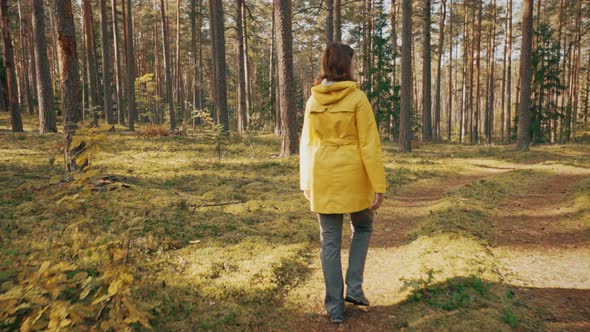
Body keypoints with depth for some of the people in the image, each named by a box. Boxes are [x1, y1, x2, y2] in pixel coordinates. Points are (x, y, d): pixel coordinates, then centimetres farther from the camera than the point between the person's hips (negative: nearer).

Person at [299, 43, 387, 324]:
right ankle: (354, 287, 15)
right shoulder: (357, 98, -10)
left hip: (323, 177, 3)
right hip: (353, 176, -3)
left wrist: (306, 183, 15)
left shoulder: (313, 101, 3)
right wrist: (378, 185, -9)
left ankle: (335, 307, 16)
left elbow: (307, 145, 7)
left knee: (330, 241, 9)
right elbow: (369, 144, -12)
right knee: (363, 227, 23)